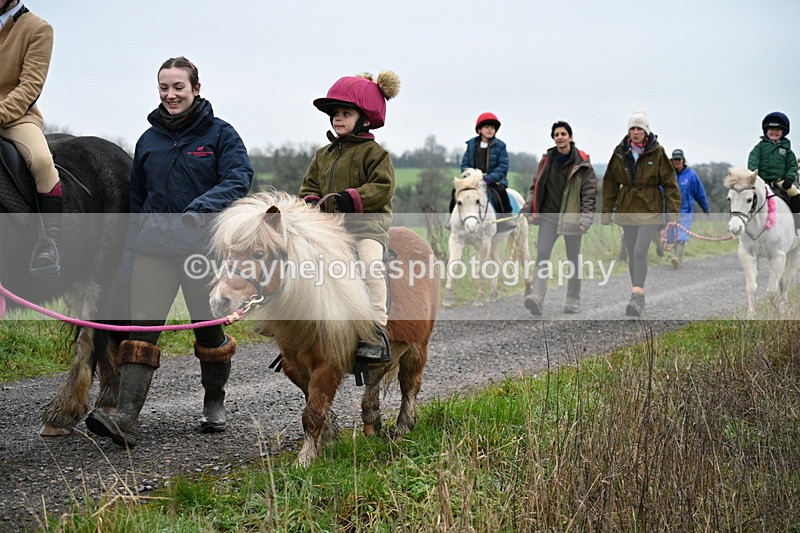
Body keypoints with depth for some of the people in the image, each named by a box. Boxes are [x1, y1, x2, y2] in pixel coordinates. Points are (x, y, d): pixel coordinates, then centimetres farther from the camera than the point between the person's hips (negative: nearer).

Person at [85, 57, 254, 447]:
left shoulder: (220, 133, 0)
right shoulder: (149, 139, 13)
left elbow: (239, 178, -15)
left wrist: (201, 208, -30)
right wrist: (134, 238, 14)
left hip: (204, 247, -3)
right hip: (154, 246, 3)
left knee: (208, 328, 10)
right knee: (142, 328, -9)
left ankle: (214, 405, 31)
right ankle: (126, 418, -18)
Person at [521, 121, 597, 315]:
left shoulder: (582, 163, -3)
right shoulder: (547, 160, 8)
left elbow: (589, 192, -5)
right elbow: (536, 186, 16)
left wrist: (586, 217, -14)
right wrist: (528, 207, 3)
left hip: (571, 217, -2)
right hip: (549, 215, 2)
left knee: (573, 259, 8)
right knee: (542, 254, -13)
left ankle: (573, 300, 21)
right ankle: (537, 297, -23)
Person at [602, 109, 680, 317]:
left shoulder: (657, 152, -4)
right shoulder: (620, 153, 5)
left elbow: (670, 183, -1)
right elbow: (610, 183, 11)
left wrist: (673, 211, -7)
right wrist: (606, 212, 9)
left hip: (650, 210, -4)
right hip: (627, 210, 4)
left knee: (640, 252, -17)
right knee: (632, 255, 8)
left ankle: (637, 297, -20)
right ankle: (638, 297, 19)